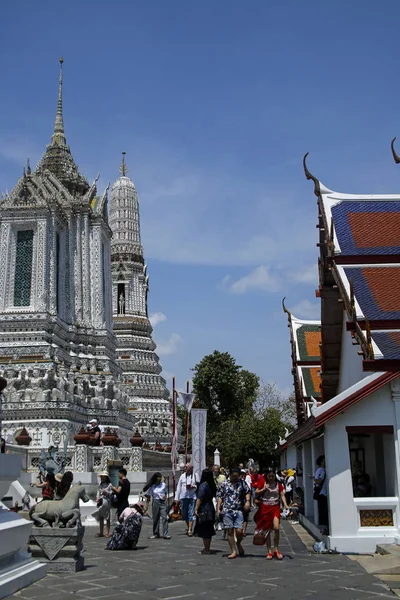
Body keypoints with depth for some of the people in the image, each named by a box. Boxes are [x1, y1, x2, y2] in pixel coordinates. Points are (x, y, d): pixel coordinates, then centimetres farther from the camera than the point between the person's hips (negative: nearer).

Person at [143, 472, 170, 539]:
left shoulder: (163, 485, 2)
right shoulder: (152, 487, -2)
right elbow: (148, 498, 1)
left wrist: (165, 497, -1)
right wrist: (146, 507, -1)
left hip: (163, 502, 0)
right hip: (156, 502, 0)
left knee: (164, 517, -9)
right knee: (155, 518, 7)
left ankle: (165, 534, -10)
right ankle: (156, 534, 20)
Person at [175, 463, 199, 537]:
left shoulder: (195, 476, 4)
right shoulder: (182, 476, 10)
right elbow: (178, 487, 10)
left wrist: (194, 486, -13)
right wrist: (177, 497, 5)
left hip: (192, 497, -3)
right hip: (183, 497, 3)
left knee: (191, 514, -8)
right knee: (184, 514, 7)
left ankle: (190, 530, -7)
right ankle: (189, 527, 27)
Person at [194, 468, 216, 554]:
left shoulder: (203, 485, -17)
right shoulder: (212, 485, 7)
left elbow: (199, 498, -19)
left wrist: (196, 509, -16)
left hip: (203, 509, -8)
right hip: (211, 508, 8)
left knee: (204, 531, -1)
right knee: (209, 530, 15)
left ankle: (206, 549, 2)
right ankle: (207, 548, 23)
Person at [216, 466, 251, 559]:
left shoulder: (242, 483, 10)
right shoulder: (224, 484, 8)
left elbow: (248, 492, 15)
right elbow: (219, 497, 10)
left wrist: (247, 501, -3)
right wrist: (218, 508, 2)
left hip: (238, 511, 0)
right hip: (227, 511, 0)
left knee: (239, 531, -9)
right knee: (230, 531, 0)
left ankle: (238, 544, 23)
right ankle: (233, 551, 9)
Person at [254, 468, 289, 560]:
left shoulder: (278, 484, 4)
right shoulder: (263, 483, 1)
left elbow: (282, 495, 3)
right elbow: (256, 493, 5)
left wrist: (285, 505, -11)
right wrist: (263, 489, -11)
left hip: (275, 508, 0)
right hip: (265, 508, 0)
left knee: (276, 528, -17)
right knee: (267, 530, 5)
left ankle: (276, 550, -1)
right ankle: (269, 551, 15)